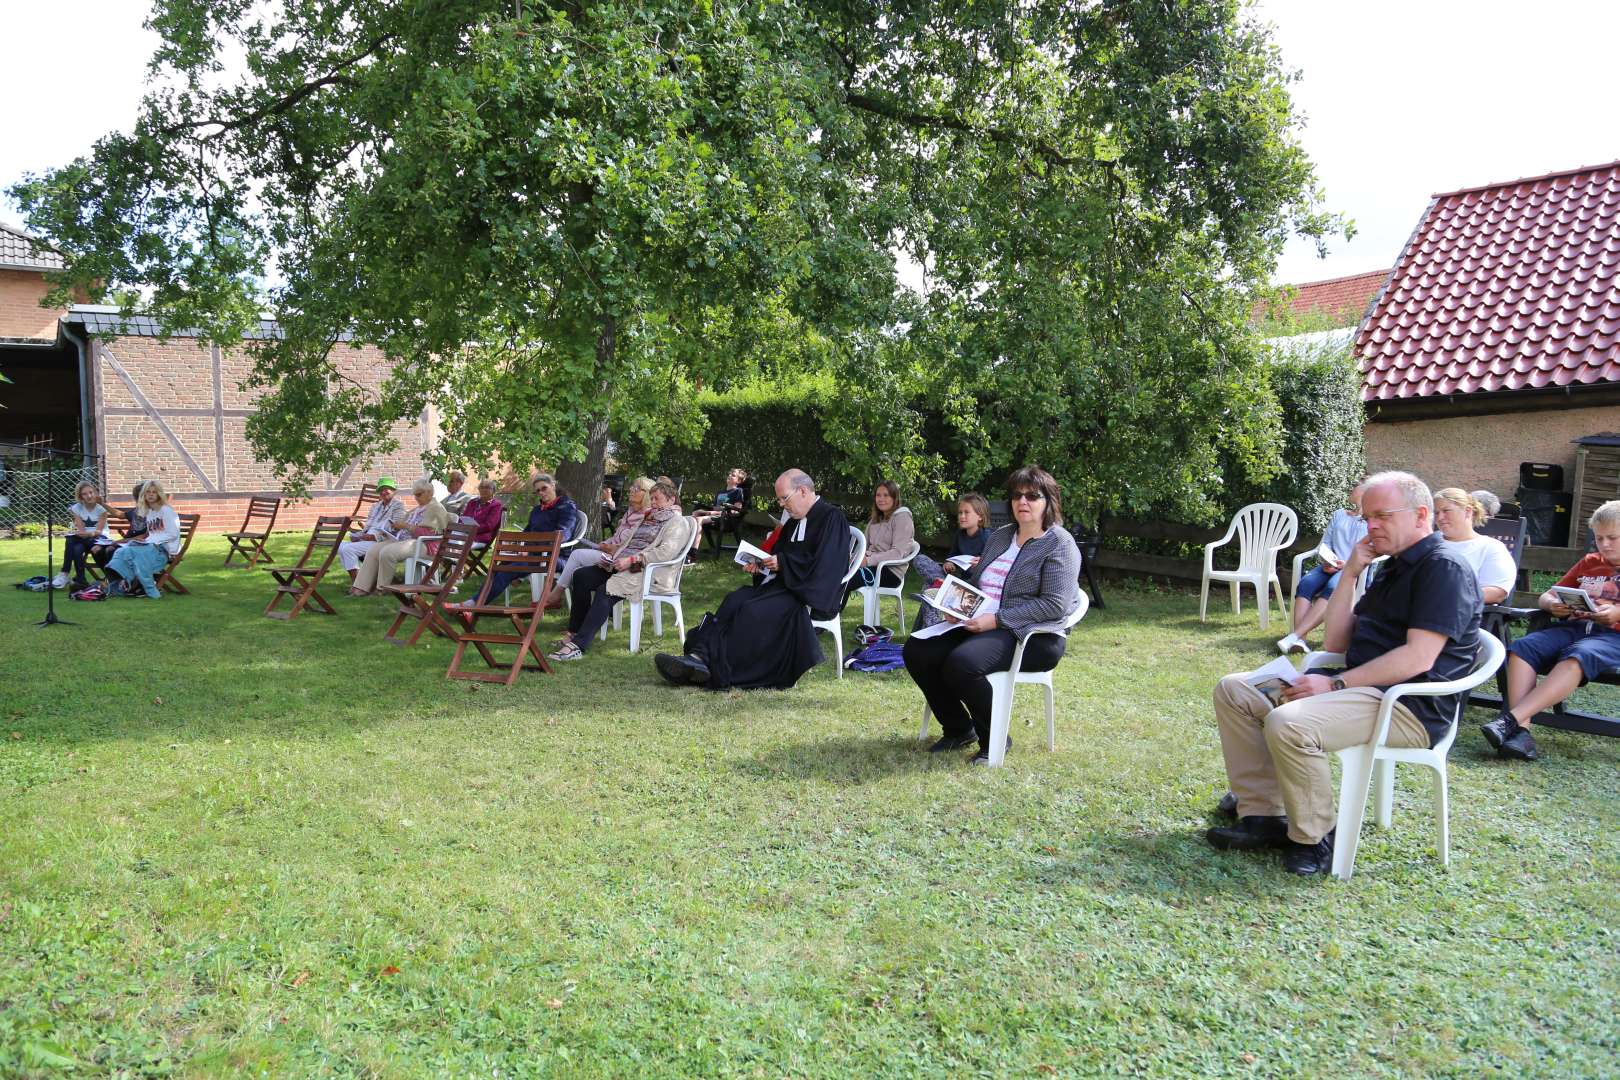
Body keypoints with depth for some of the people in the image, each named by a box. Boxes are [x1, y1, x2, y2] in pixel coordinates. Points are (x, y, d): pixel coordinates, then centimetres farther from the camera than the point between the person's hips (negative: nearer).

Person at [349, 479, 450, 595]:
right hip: (402, 540, 10)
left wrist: (407, 526, -15)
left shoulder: (436, 508, -5)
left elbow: (428, 533, -16)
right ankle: (361, 588, -12)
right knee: (373, 550, -7)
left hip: (421, 544, -10)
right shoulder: (416, 509, 26)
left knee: (387, 552, -30)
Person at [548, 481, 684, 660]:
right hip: (625, 565, 9)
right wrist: (614, 554, 3)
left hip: (648, 571, -9)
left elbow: (666, 551, -16)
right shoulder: (647, 517, 28)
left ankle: (578, 646, -37)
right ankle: (574, 633, -10)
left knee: (605, 591, -31)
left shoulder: (676, 523, 0)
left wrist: (631, 560, -22)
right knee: (580, 576, -11)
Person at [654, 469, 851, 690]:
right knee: (735, 600, -16)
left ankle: (719, 672, -31)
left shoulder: (832, 518, -8)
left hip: (813, 595, -8)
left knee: (753, 610, -28)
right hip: (785, 585, 8)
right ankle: (700, 655, -30)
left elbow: (823, 564, -18)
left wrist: (782, 562, -16)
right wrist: (762, 566, 4)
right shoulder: (794, 522, 20)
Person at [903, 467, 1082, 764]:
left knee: (961, 662, -33)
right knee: (916, 650, -10)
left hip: (1031, 635, -8)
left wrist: (996, 620, -22)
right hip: (980, 624, 8)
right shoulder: (999, 536, 17)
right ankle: (958, 730, 6)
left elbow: (1055, 604, -18)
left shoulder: (1059, 544, -7)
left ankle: (994, 739, -9)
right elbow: (975, 581, 24)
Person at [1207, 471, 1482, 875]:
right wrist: (1350, 573, 10)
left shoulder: (1444, 567, -10)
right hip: (1361, 687, 10)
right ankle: (1263, 815, -3)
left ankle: (1314, 838, -12)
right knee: (1234, 690, 0)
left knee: (1289, 724, -34)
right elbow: (1337, 643, 17)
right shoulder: (1393, 567, 21)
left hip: (1409, 706, -10)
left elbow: (1419, 659, -21)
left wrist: (1336, 684, -20)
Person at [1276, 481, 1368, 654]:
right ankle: (1299, 639, -44)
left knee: (1332, 588, -36)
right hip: (1330, 566, 4)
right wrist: (1326, 560, -2)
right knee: (1306, 583, -29)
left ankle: (1295, 636, -48)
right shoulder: (1338, 514, 27)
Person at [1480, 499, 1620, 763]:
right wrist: (1552, 605, 3)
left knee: (1576, 657, -39)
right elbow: (1544, 596, 27)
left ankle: (1511, 718, -49)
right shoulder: (1589, 563, 29)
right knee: (1521, 647, -26)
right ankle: (1522, 731, -41)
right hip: (1571, 626, 5)